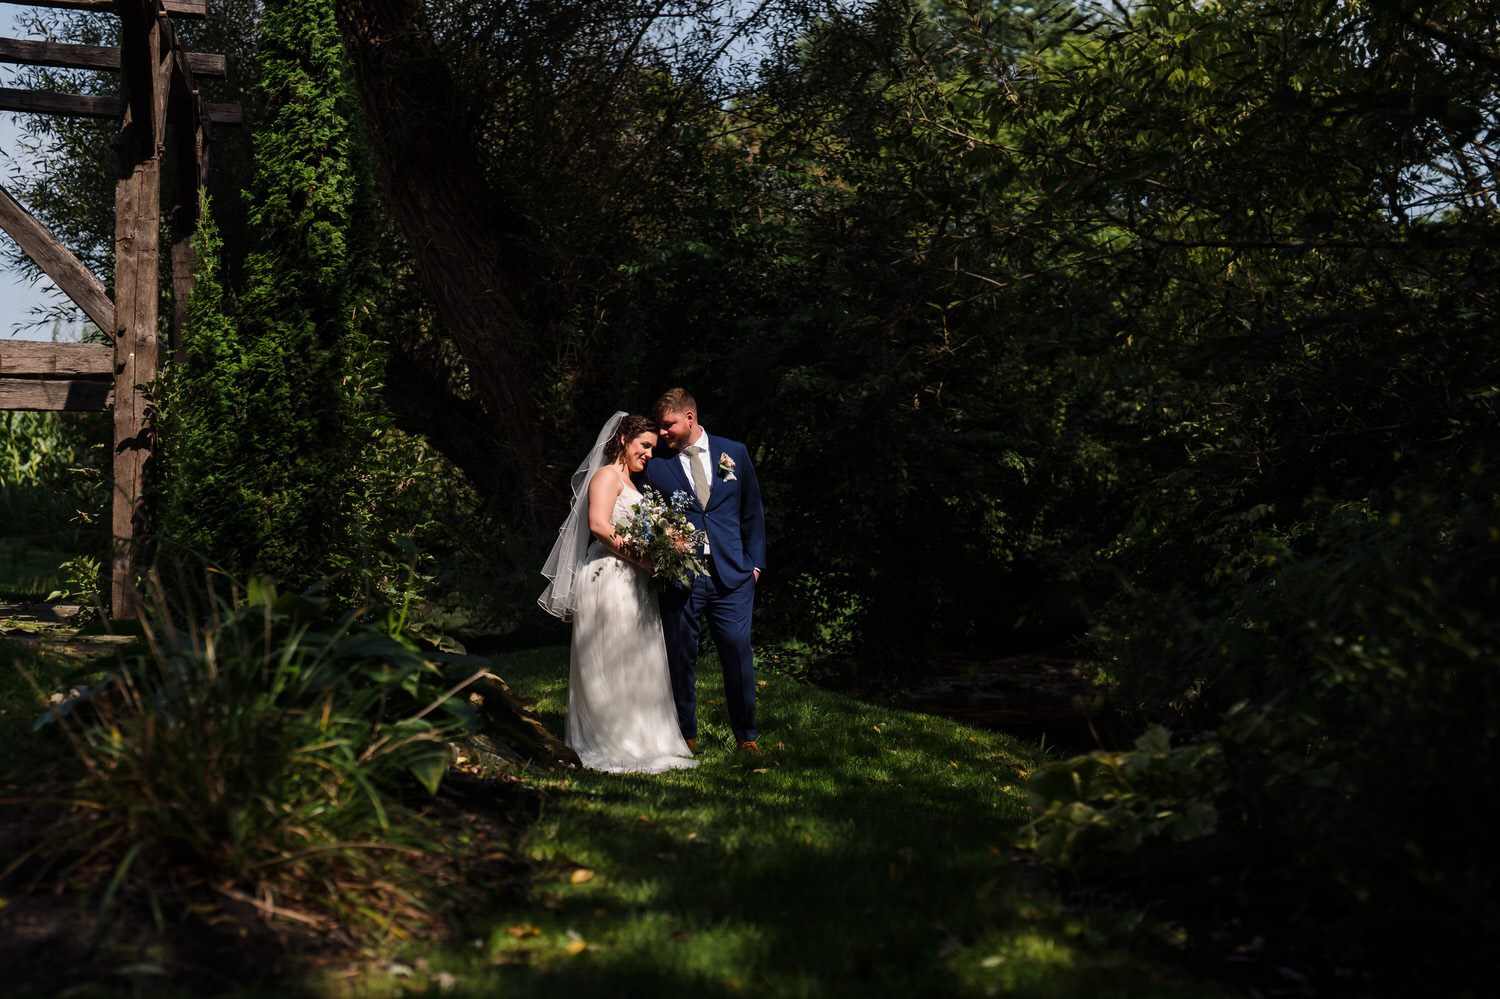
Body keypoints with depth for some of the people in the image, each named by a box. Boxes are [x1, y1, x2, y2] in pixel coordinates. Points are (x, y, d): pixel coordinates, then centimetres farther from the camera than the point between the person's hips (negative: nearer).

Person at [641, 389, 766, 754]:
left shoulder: (733, 452, 9)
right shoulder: (656, 466, 5)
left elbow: (753, 509, 13)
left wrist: (754, 562, 8)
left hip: (731, 576, 0)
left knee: (739, 655, 0)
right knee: (680, 659, 4)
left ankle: (746, 737, 14)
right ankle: (686, 736, 18)